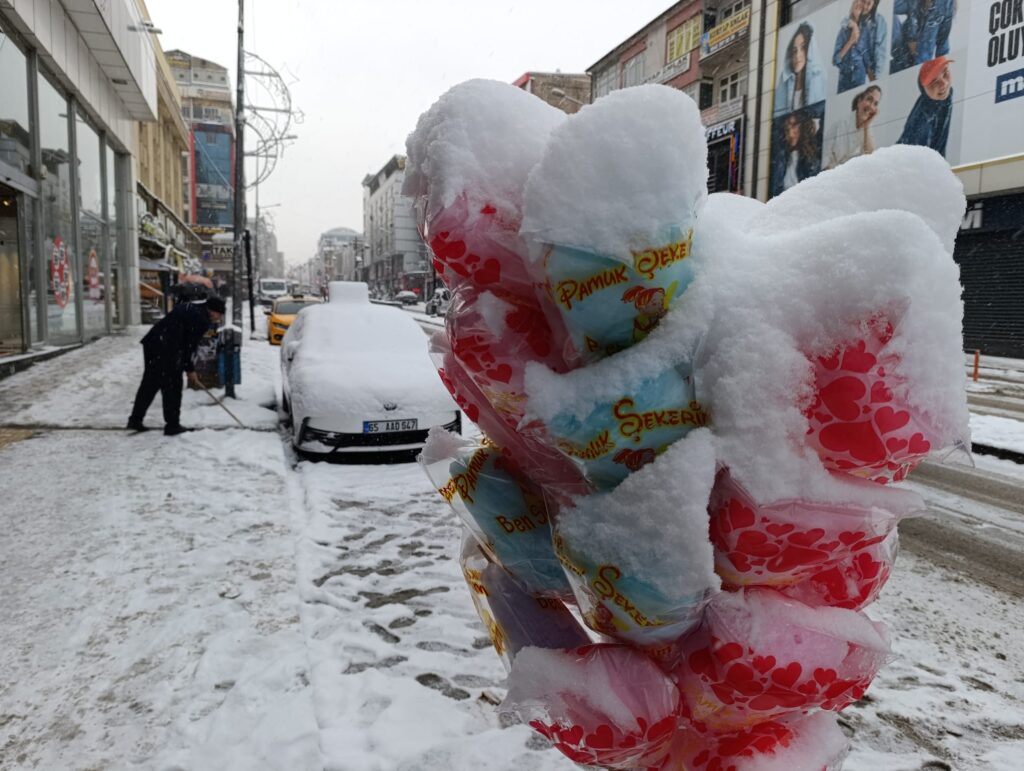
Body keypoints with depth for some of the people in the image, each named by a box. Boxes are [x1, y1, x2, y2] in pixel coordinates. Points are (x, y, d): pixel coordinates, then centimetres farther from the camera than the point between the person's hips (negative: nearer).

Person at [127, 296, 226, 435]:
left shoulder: (187, 308, 21)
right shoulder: (202, 320, -6)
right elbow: (190, 345, -6)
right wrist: (190, 369, 6)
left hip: (150, 342, 9)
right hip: (166, 349, -9)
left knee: (149, 383, 18)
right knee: (172, 386, 3)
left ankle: (135, 420, 26)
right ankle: (172, 425, 10)